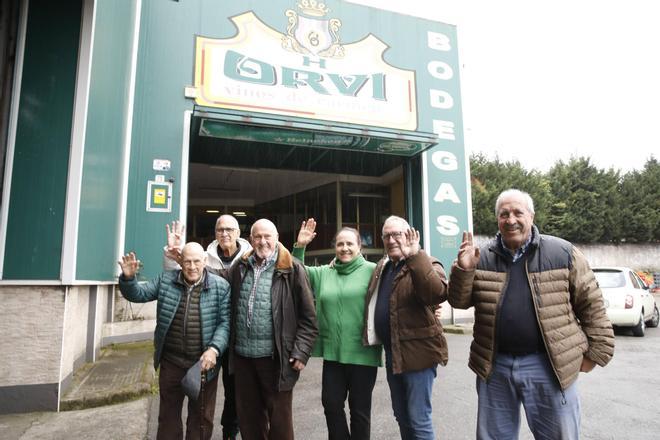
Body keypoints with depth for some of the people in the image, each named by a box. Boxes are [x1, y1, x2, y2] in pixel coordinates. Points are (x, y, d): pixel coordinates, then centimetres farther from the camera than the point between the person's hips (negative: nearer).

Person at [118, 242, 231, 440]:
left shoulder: (221, 286, -8)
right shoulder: (166, 280, 0)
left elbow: (225, 322, -9)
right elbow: (139, 294, 4)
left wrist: (214, 349, -22)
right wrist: (128, 277, -16)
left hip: (204, 362, -2)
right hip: (171, 361, 2)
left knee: (202, 417, 15)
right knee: (168, 415, 19)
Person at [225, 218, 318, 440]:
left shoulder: (292, 269, -7)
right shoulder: (239, 268, 7)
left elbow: (308, 316, -7)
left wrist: (301, 352, -11)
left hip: (276, 356, -4)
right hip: (242, 355, 4)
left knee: (279, 417, 10)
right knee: (247, 416, 19)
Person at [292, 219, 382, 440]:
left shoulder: (371, 270, -7)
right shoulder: (324, 273, 7)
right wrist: (299, 246, -1)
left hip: (362, 353, -4)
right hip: (333, 352, 4)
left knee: (359, 409, 13)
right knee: (331, 404, 15)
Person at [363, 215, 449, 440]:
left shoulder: (424, 264, -12)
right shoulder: (382, 267, 10)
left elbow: (438, 293, -34)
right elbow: (374, 303, 24)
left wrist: (414, 256, -41)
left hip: (417, 352, -7)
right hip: (391, 353, 7)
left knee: (418, 420, 2)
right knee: (402, 417, 20)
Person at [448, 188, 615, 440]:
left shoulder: (562, 253, -3)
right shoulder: (483, 258, 2)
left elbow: (591, 304, 2)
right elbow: (459, 302, 0)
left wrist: (596, 351, 1)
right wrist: (463, 269, -16)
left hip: (547, 365, -2)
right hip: (494, 366, 2)